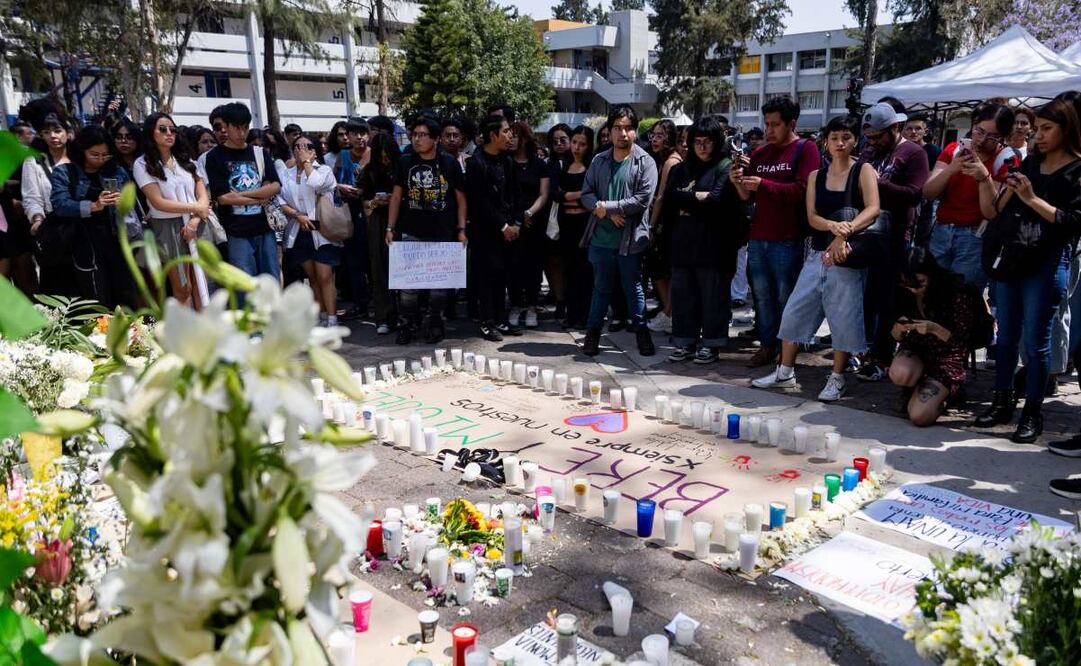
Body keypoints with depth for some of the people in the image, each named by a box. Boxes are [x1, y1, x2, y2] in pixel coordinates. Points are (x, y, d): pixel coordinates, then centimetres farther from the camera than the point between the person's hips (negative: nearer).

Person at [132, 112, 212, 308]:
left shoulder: (185, 159, 13)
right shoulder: (143, 164, -2)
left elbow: (203, 194, 5)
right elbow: (158, 202, -11)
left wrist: (195, 219, -12)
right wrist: (196, 208, -9)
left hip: (196, 225, 4)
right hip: (169, 228, -4)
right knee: (183, 288, 0)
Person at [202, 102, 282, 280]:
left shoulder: (260, 152, 12)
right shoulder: (215, 156, 0)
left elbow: (276, 187, 1)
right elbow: (223, 197, -9)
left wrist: (241, 193, -8)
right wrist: (261, 197, -4)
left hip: (265, 228, 4)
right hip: (237, 232, -4)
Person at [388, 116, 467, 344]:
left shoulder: (450, 164, 2)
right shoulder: (405, 162, 5)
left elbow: (460, 198, 6)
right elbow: (396, 196, 8)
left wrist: (461, 229, -1)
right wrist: (390, 227, 2)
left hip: (442, 234, 0)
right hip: (411, 233, 1)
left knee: (439, 282, 7)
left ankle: (434, 325, 21)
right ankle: (405, 325, 10)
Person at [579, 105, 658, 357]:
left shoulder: (645, 162, -5)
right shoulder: (599, 161, 7)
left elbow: (643, 199, -15)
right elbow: (586, 194, 2)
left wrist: (606, 206, -13)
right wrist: (611, 213, -14)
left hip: (631, 239, -3)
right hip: (601, 238, 3)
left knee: (633, 288, 10)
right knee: (601, 287, 13)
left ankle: (641, 332, 24)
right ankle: (593, 332, 24)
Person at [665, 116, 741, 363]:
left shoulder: (726, 167, -1)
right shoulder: (683, 169, 16)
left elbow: (719, 200, -15)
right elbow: (669, 197, 1)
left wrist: (685, 200, -6)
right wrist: (698, 197, -10)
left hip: (714, 244, -5)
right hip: (683, 243, 5)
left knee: (713, 296, 2)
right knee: (683, 294, 8)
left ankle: (711, 344, 12)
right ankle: (685, 342, 18)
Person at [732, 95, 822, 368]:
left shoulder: (805, 149, -1)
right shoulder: (760, 154, 15)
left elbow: (802, 190, -13)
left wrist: (763, 184, -16)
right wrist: (738, 182, -5)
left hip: (787, 240, -5)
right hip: (758, 238, 5)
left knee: (786, 297, 1)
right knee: (762, 295, 8)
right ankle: (767, 345, 18)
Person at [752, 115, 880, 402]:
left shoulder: (863, 170, -1)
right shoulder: (816, 176, 11)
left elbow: (872, 210, -15)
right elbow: (812, 217, 0)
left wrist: (845, 232, -29)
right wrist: (833, 226, -21)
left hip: (848, 254, -4)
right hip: (817, 252, 4)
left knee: (843, 316, -3)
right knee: (796, 310, 4)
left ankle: (837, 379, 10)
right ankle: (785, 372, 17)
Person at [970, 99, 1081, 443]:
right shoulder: (1030, 163, 12)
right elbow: (996, 211, 10)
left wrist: (1032, 199, -17)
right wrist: (986, 179, -2)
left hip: (1046, 263, -6)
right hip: (1010, 258, 6)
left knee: (1035, 339, -1)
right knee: (1006, 335, 11)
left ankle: (1033, 412, 8)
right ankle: (1003, 402, 22)